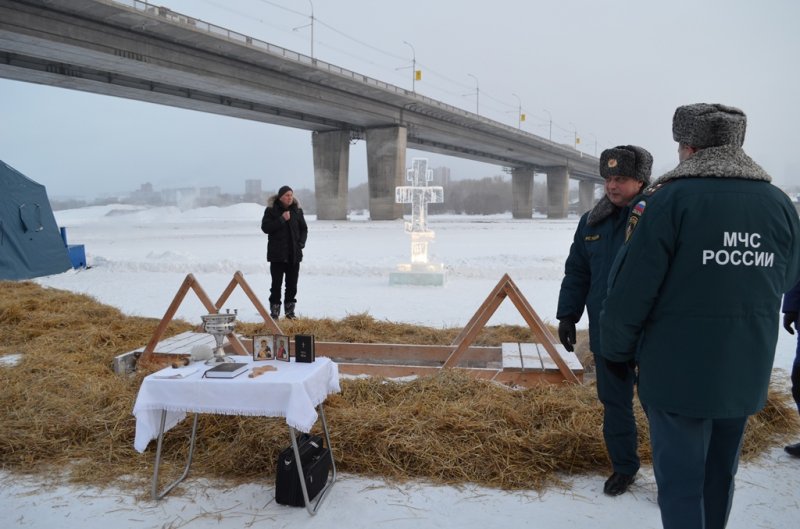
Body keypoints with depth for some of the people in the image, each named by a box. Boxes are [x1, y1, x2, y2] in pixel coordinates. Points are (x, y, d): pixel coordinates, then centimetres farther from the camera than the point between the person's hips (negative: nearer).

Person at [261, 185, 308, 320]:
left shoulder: (297, 210, 6)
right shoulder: (271, 210, -4)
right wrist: (281, 219, -18)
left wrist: (301, 243, -2)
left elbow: (304, 228, 13)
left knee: (292, 284, 9)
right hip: (277, 254, -3)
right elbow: (265, 228, -11)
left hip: (294, 254, 3)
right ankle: (274, 311, 8)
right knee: (276, 284, 0)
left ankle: (290, 311, 20)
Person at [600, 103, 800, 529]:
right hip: (747, 373, 6)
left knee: (681, 481, 5)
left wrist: (616, 349, -2)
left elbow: (630, 289, -16)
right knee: (720, 474, 21)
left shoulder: (670, 199, -15)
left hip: (678, 371, -5)